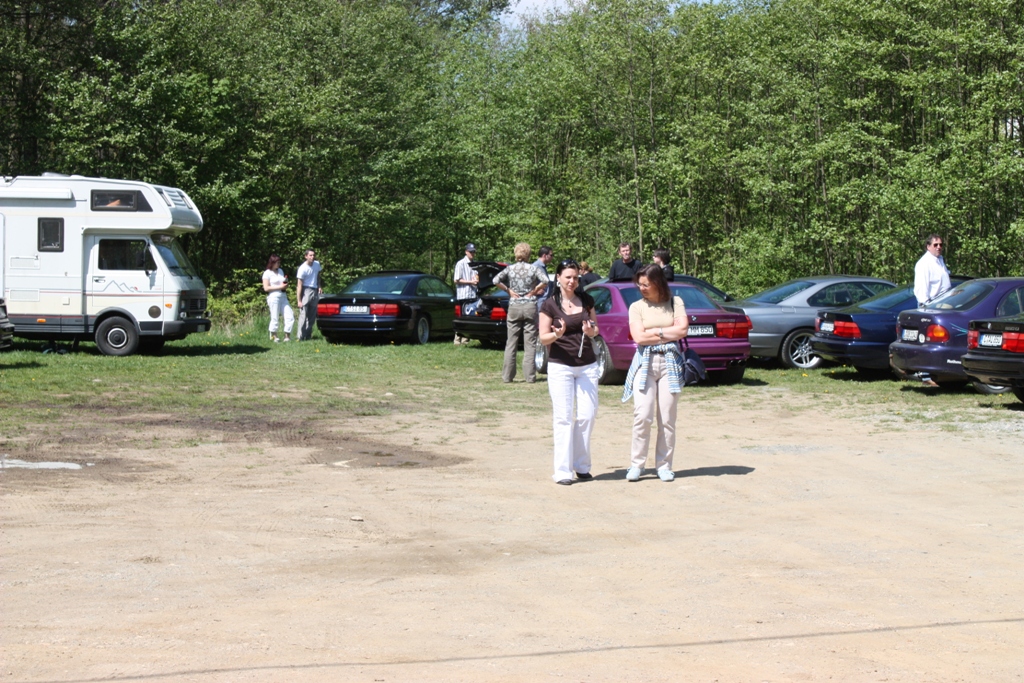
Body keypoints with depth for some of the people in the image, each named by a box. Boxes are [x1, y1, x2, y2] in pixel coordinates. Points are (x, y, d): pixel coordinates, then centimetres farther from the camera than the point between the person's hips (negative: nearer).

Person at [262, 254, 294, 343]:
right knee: (275, 318, -4)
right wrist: (279, 287, -13)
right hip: (273, 297, -6)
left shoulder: (280, 271, 17)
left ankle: (287, 336, 5)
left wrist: (285, 285, 2)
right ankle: (274, 336, 9)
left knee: (290, 316, -2)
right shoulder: (267, 273, -3)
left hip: (283, 297, 6)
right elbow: (266, 288, -10)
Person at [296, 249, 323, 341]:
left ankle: (308, 335, 17)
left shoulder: (317, 264, 5)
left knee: (312, 316, 9)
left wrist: (319, 286, 10)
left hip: (315, 292, 7)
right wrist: (299, 301, -19)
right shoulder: (302, 269, -15)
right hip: (306, 291, -7)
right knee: (303, 315, -11)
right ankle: (301, 337, -11)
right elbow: (299, 285, -15)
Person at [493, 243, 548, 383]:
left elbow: (496, 280, -11)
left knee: (511, 343, 7)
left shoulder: (510, 269, 2)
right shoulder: (533, 268, -2)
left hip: (514, 307, 1)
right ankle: (530, 376, 1)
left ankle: (507, 376, 7)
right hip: (530, 307, -1)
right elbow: (545, 280, -17)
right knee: (530, 343, 2)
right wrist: (534, 290, -5)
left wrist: (508, 290, -2)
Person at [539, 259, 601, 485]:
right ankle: (562, 470, -1)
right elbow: (543, 338, -3)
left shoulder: (586, 300, 7)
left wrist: (591, 331, -8)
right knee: (563, 417, -4)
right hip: (560, 366, -4)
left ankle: (581, 465, 16)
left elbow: (596, 328, 15)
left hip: (587, 365, 4)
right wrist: (557, 334, -24)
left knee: (587, 415, 1)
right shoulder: (550, 305, -4)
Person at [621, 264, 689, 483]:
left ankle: (664, 465, 10)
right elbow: (638, 336, -6)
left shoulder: (675, 303, 7)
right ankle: (636, 464, -1)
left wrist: (655, 331, -5)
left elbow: (682, 329, -5)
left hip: (670, 362, 0)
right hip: (645, 362, 0)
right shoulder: (637, 307, 7)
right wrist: (669, 332, -3)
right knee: (642, 415, -10)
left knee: (667, 418, 1)